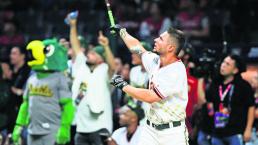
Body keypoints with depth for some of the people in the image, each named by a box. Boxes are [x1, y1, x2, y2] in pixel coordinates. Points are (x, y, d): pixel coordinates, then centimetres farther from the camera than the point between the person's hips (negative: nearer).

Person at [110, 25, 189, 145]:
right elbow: (136, 47, 25)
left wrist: (123, 86, -14)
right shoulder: (155, 61, 3)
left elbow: (150, 97, -24)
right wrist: (121, 30, 39)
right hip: (150, 129, 7)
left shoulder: (177, 71, -20)